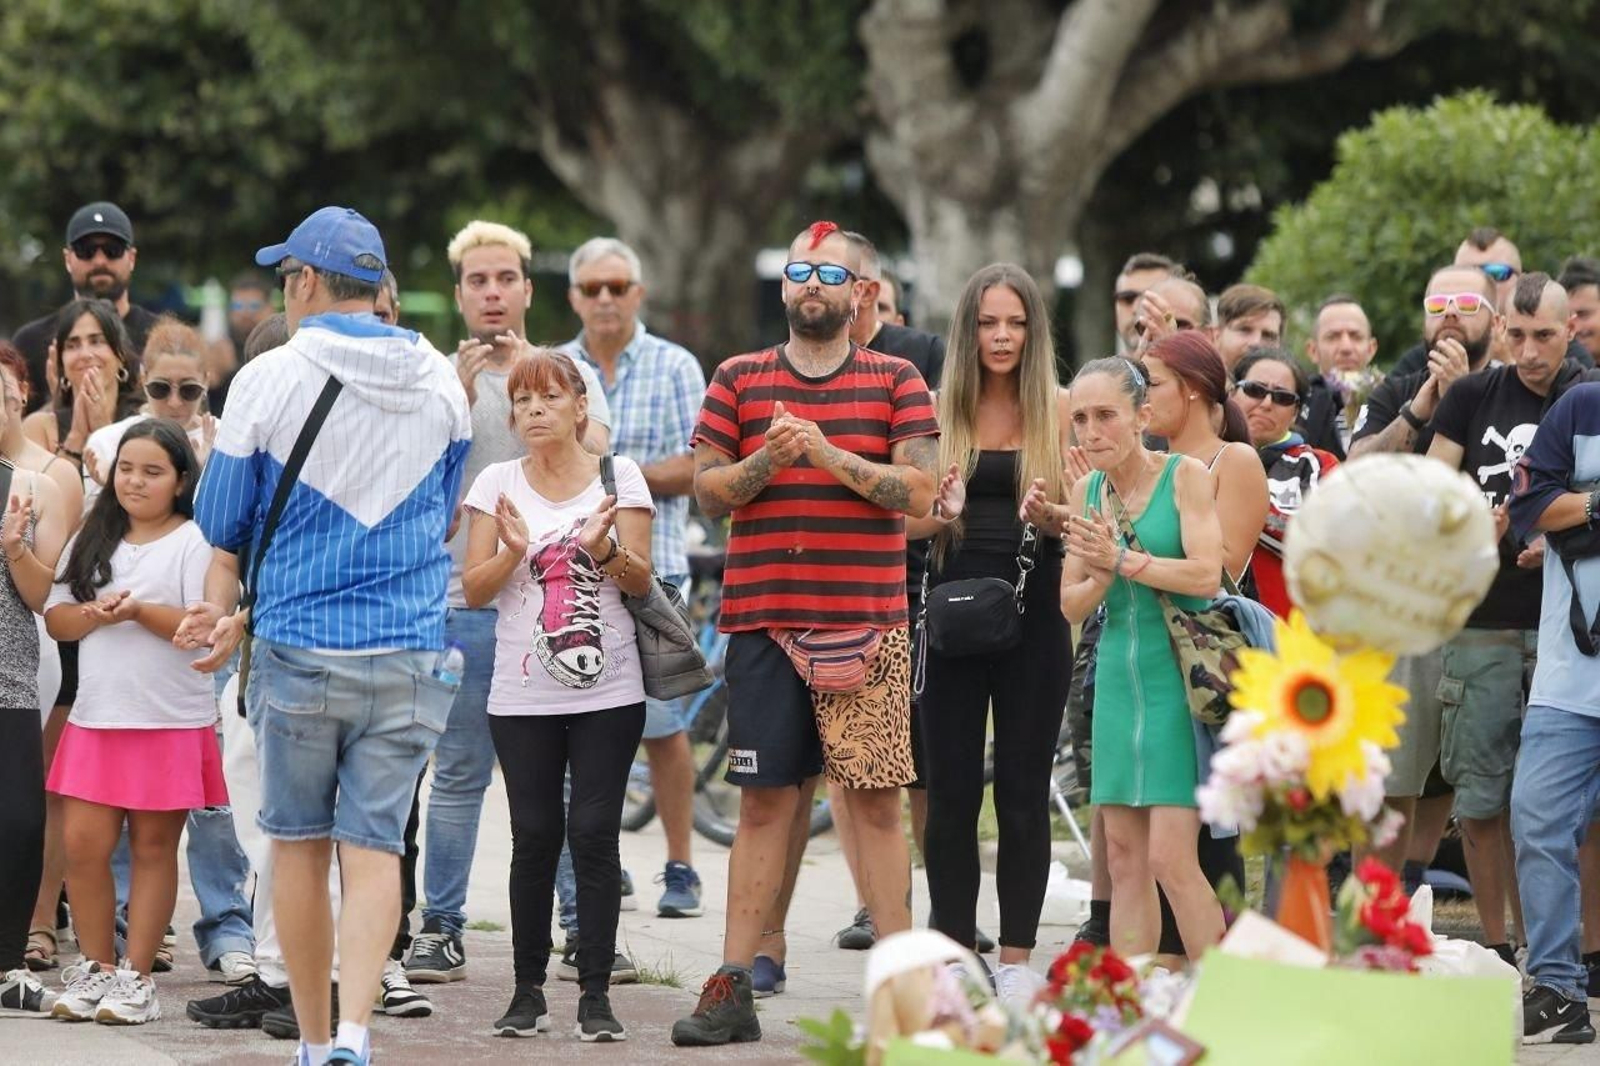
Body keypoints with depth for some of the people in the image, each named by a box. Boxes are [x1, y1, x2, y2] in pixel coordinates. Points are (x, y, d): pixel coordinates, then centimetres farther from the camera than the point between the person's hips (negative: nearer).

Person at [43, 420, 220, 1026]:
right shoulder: (94, 540, 14)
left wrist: (140, 611, -20)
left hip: (171, 721, -4)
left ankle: (136, 977, 8)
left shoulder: (194, 542, -3)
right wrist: (97, 612, -10)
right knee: (83, 843, -1)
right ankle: (94, 969, 12)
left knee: (153, 846, 2)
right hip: (95, 718, 5)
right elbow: (55, 617, 10)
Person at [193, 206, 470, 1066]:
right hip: (410, 654, 2)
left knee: (299, 843, 11)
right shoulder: (440, 382, 4)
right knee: (375, 845, 1)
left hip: (299, 649, -2)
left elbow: (222, 526, 1)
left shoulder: (267, 380, -8)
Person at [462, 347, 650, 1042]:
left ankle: (595, 994, -1)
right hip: (523, 697, 1)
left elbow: (641, 583, 0)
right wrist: (513, 551, -16)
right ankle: (528, 991, 10)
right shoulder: (497, 484, 6)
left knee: (594, 834, -5)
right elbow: (473, 591, 2)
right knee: (535, 838, 1)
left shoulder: (619, 477, 3)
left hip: (608, 691, -1)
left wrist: (605, 548, -19)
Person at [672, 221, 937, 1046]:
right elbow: (708, 491, 6)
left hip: (867, 623, -1)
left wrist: (828, 454, -14)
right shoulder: (739, 380, 11)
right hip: (763, 620, 1)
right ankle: (733, 987, 4)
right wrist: (768, 459, -13)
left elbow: (918, 490, -4)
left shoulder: (895, 382, 7)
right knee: (764, 800, 2)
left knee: (876, 799, -1)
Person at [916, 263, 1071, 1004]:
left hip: (1033, 610, -1)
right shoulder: (939, 408, 5)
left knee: (1023, 790, 3)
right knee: (951, 789, 2)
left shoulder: (1059, 409, 2)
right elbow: (904, 517, 5)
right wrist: (942, 513, -16)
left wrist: (1054, 513, -20)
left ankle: (1017, 959, 9)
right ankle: (953, 954, 9)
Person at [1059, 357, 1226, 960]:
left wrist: (1124, 560, -19)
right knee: (1124, 858, 6)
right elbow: (1071, 605, 9)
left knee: (1171, 859, -11)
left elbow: (1206, 575, -18)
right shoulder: (1087, 491, 9)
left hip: (1180, 677, -6)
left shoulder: (1185, 476, -7)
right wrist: (1104, 573, -11)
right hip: (1118, 679, 6)